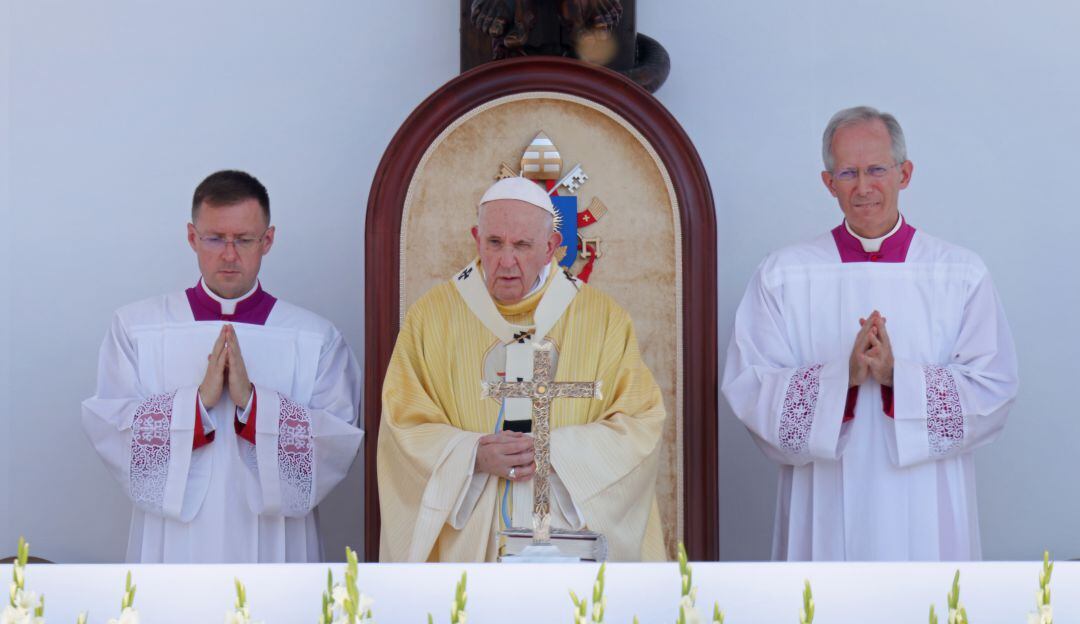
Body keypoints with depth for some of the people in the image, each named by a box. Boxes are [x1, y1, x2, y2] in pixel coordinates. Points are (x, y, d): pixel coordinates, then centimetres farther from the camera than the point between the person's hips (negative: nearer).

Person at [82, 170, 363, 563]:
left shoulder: (316, 339, 2)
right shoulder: (136, 327, 3)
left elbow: (339, 445, -8)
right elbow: (107, 428, -7)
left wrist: (252, 400, -19)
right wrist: (199, 399, -19)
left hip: (272, 547, 0)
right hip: (172, 546, 0)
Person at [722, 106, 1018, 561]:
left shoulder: (962, 275, 2)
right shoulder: (783, 275, 3)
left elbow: (993, 388, -4)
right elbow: (748, 388, -5)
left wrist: (899, 376, -19)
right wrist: (842, 375, -20)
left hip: (925, 510, 0)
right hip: (825, 511, 0)